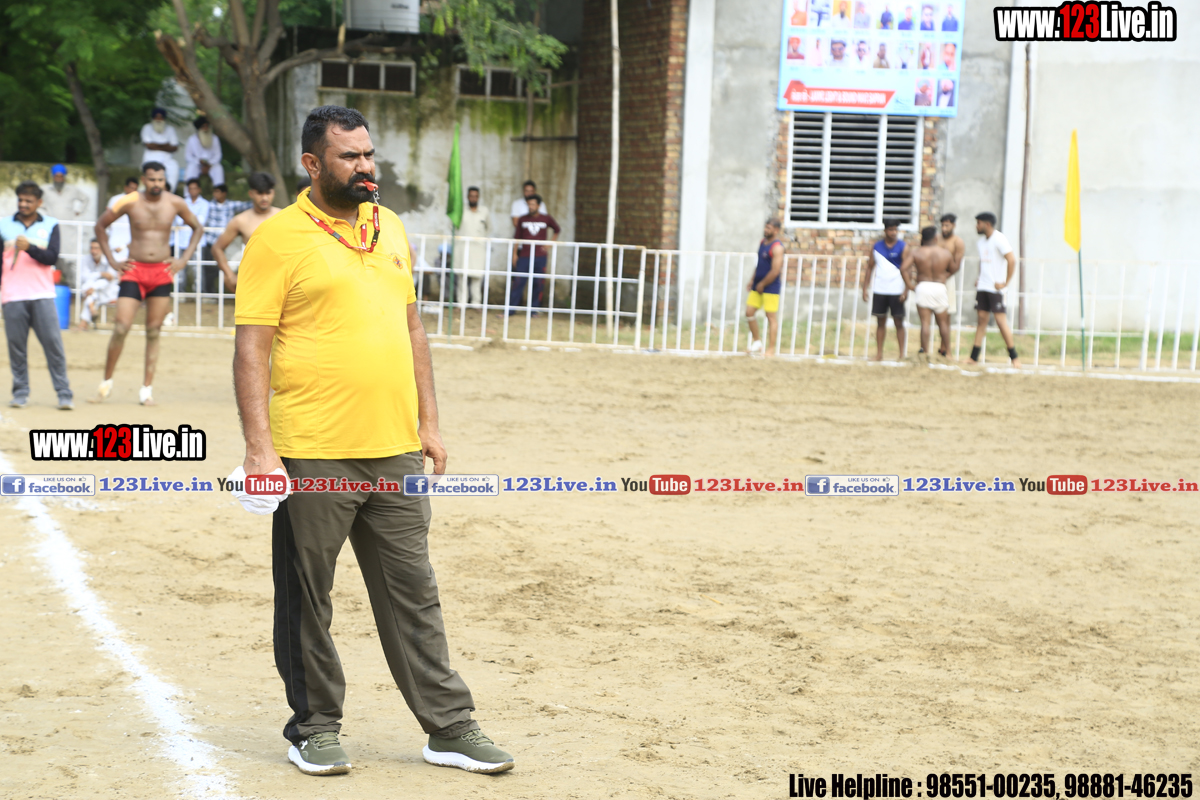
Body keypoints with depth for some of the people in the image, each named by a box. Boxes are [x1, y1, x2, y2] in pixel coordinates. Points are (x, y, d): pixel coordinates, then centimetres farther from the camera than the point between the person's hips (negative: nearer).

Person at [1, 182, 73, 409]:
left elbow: (52, 257, -3)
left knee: (53, 342, -7)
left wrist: (29, 248, -18)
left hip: (42, 296, -1)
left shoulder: (51, 225, 8)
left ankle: (64, 393, -5)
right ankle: (20, 393, 7)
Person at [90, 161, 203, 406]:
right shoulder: (130, 202, -3)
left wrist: (184, 259, 5)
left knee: (154, 332, 3)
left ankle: (147, 390, 7)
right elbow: (100, 225, 9)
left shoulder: (175, 203, 1)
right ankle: (106, 382, 6)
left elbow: (197, 229, 16)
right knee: (121, 328, -9)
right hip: (134, 271, -1)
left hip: (162, 272, 1)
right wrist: (111, 260, 4)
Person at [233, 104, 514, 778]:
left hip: (395, 451, 5)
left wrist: (428, 421, 14)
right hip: (313, 456, -5)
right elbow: (251, 348, -9)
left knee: (414, 594, 9)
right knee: (307, 599, 5)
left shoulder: (391, 229, 13)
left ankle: (450, 727, 14)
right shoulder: (279, 238, -6)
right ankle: (315, 729, 18)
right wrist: (259, 448, -16)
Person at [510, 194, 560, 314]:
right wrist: (514, 254, 4)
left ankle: (534, 308, 12)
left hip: (540, 257, 0)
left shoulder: (547, 219, 4)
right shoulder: (523, 220, 6)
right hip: (524, 256, 0)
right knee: (518, 282, -6)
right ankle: (511, 308, -4)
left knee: (538, 284, 2)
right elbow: (517, 238, 10)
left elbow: (557, 231, 18)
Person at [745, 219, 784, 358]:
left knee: (771, 317, -3)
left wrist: (762, 284, -12)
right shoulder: (762, 242, 12)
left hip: (771, 287, -9)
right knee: (749, 312, 6)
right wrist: (752, 281, 15)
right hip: (758, 285, 9)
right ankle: (757, 342, 20)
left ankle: (771, 349, 1)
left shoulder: (777, 247, -15)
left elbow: (775, 271, -20)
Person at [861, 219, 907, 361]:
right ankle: (879, 354, 11)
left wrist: (906, 290, -14)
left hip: (896, 291, -3)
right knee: (880, 322, 6)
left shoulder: (902, 247, -2)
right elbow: (870, 268, 11)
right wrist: (865, 288, 4)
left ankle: (902, 354, 2)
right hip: (879, 290, 3)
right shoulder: (877, 247, 8)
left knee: (899, 323, -1)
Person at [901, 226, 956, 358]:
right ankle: (946, 352, 20)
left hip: (922, 287, -1)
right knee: (943, 322, 13)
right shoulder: (945, 253, 2)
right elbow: (952, 270, 16)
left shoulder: (915, 252, -2)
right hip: (940, 287, 1)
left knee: (925, 322, -1)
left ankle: (925, 351, -6)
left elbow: (903, 268, -13)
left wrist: (910, 285, -5)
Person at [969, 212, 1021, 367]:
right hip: (982, 287, 8)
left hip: (995, 288, -8)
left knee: (1001, 320, -7)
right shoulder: (982, 241, 14)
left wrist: (1005, 283, -17)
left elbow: (1012, 260, -17)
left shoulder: (999, 239, -11)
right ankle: (974, 357, 4)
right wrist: (979, 279, 14)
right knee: (982, 319, 6)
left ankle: (1014, 356, 1)